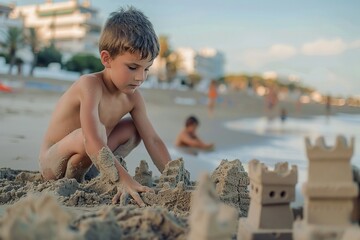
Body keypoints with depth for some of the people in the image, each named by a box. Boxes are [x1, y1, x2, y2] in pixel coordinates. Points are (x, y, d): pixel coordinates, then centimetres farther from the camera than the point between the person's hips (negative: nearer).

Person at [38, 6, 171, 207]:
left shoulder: (133, 97, -6)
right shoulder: (90, 85, -29)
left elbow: (153, 140, -6)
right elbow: (93, 141, -43)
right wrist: (123, 180, -52)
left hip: (87, 155, 8)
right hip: (53, 163, -8)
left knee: (132, 128, 6)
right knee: (86, 135, -37)